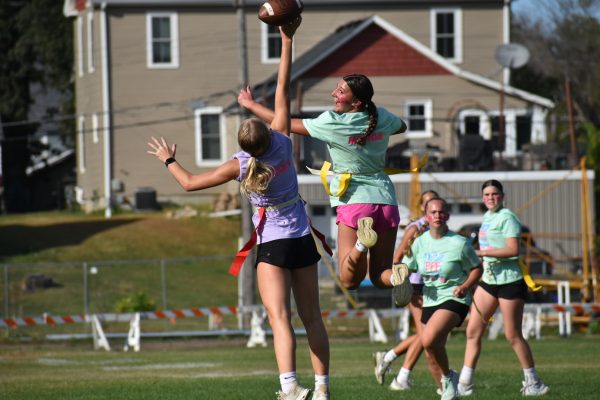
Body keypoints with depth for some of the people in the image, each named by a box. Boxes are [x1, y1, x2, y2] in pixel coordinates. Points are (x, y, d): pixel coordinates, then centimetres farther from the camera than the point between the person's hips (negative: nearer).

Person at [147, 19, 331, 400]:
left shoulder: (239, 166, -14)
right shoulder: (282, 142, -9)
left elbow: (190, 182, -4)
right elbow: (283, 90, -3)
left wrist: (169, 160, 13)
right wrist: (287, 40, 2)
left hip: (273, 244, -4)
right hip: (302, 238, 4)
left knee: (280, 318, -14)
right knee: (312, 317, 10)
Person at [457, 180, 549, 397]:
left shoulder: (507, 218, -12)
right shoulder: (487, 217, 14)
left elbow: (513, 250, -22)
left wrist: (481, 252, -22)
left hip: (509, 282, -8)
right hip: (488, 281, 8)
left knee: (512, 335, -2)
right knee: (473, 331, 1)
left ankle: (533, 382, 10)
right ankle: (465, 383, 3)